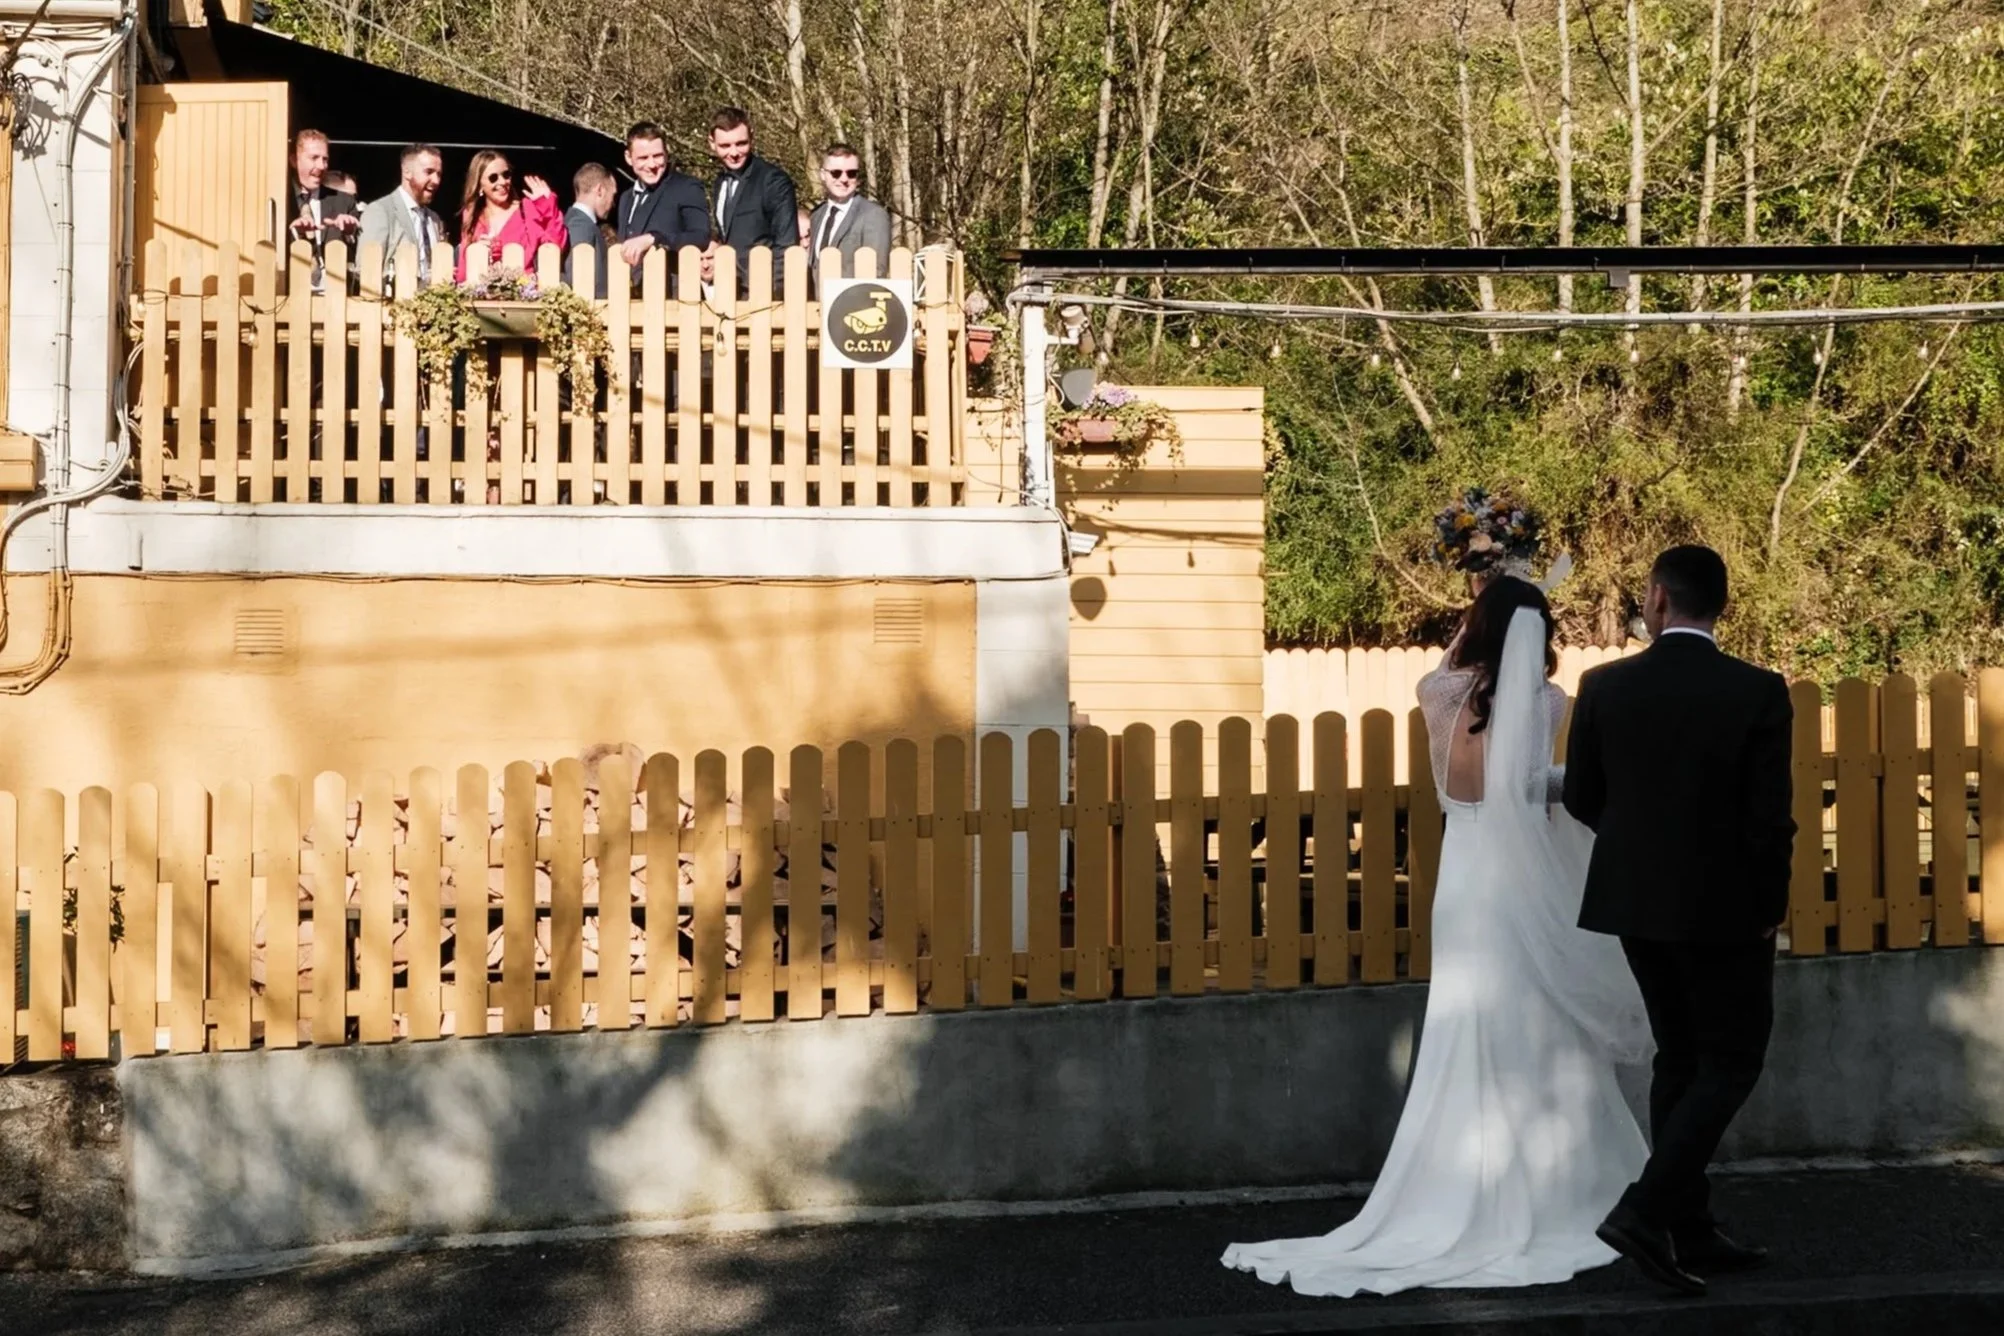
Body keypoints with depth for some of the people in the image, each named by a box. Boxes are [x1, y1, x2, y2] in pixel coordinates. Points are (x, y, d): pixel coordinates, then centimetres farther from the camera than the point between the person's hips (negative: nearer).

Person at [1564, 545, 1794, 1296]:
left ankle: (1689, 1232, 17)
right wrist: (1770, 907, 1)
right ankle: (1646, 1210, -9)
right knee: (1730, 1064, 6)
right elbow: (1771, 817, -14)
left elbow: (1581, 799, 3)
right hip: (1723, 906, -4)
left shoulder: (1604, 687, -5)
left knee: (1679, 1059, 15)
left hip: (1635, 899, 4)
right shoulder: (1758, 693, -14)